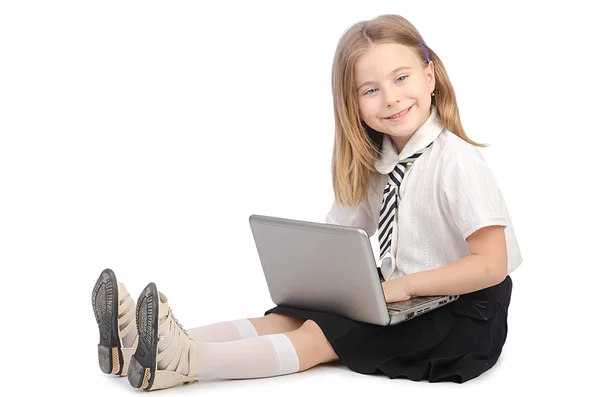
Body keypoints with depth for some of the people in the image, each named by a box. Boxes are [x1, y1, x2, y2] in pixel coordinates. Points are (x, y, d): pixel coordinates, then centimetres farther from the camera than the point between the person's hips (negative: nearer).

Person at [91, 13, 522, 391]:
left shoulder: (457, 163, -18)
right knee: (289, 316, -12)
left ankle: (181, 361, -34)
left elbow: (491, 265, -22)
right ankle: (146, 347, -24)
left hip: (461, 318, -7)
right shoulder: (376, 163, 6)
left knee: (319, 336, -23)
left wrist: (404, 285, -22)